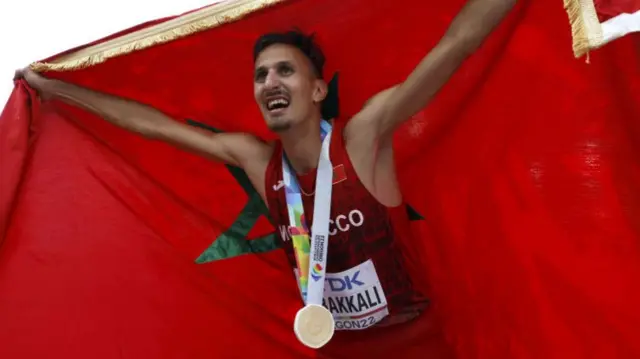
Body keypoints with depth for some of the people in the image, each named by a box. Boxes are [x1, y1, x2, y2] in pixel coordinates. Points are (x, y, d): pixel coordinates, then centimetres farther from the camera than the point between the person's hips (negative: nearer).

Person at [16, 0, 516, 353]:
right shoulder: (255, 158, -10)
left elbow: (457, 44, -28)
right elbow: (155, 124, -1)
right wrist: (54, 86, 7)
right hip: (331, 340, 4)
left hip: (410, 335, -3)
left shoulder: (364, 136, -21)